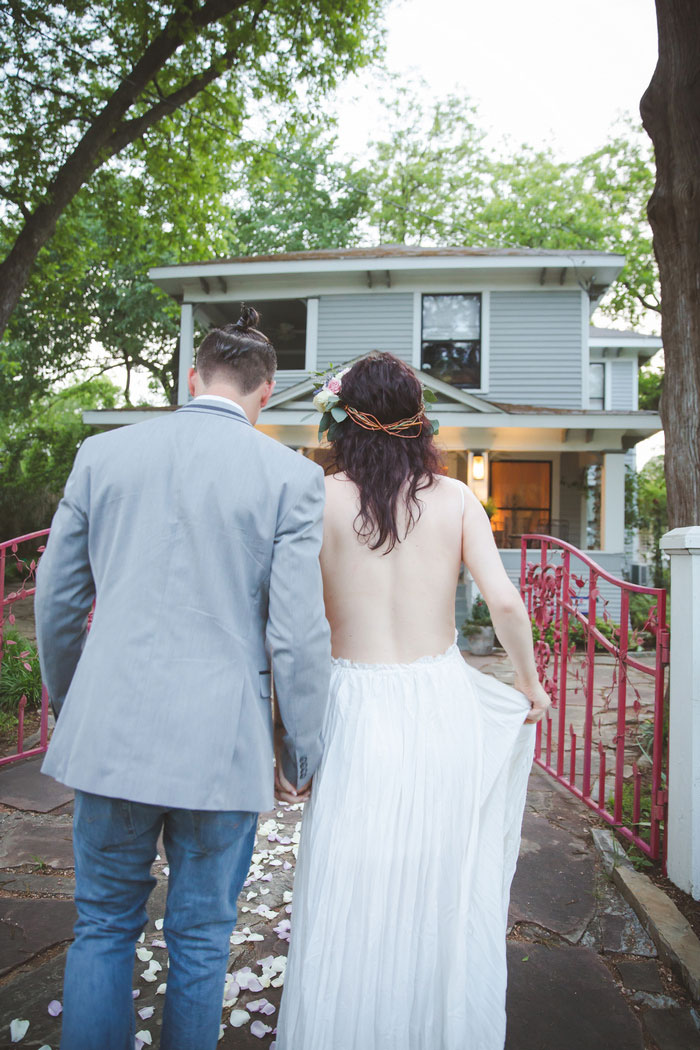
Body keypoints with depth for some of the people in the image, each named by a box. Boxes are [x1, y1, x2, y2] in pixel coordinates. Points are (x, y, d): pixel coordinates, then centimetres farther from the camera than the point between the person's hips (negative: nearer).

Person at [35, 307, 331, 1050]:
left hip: (110, 733, 3)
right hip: (220, 743, -2)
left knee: (102, 927, 22)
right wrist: (303, 752, 4)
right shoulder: (291, 475, -8)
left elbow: (57, 600, 7)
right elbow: (298, 632, -10)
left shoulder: (102, 453, 1)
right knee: (200, 939, 19)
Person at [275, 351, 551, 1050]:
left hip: (358, 709, -2)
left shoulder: (322, 498, -6)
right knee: (445, 891, 20)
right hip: (444, 704, 2)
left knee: (352, 900, 14)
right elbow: (504, 602, -6)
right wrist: (531, 687, 10)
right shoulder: (455, 497, -1)